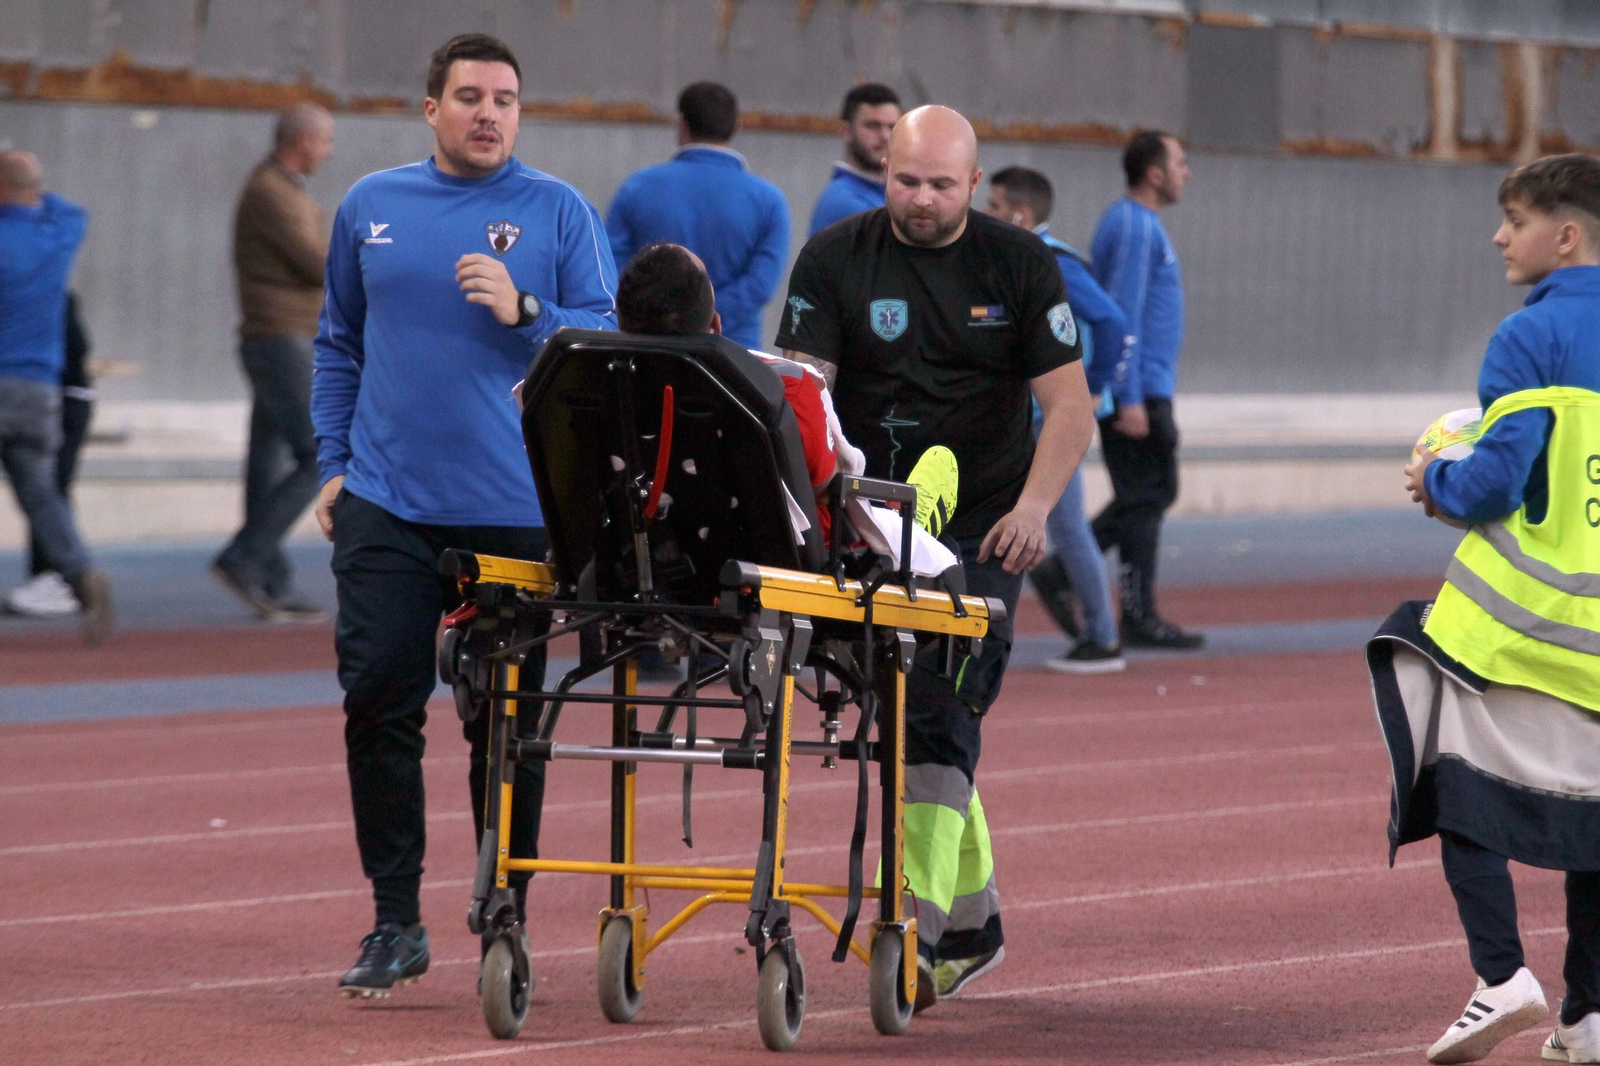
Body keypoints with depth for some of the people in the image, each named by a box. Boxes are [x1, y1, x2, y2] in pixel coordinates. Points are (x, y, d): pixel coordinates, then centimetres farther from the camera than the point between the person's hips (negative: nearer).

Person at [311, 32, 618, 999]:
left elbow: (612, 343, -1)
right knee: (379, 701, -4)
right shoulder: (371, 208, 11)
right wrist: (333, 465, 12)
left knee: (507, 719, 4)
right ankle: (396, 921, 4)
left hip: (515, 510, -2)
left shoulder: (559, 213, 2)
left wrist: (525, 313, -17)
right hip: (387, 507, 2)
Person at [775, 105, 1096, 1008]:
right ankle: (973, 921, 22)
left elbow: (1069, 403, -1)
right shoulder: (834, 262, 2)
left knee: (939, 721, -15)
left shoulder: (1020, 266, 1)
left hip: (981, 532, -3)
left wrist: (1034, 505, -18)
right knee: (918, 722, 8)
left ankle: (920, 937, -21)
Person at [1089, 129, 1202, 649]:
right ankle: (1139, 616, -2)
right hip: (1139, 389, -10)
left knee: (1154, 492, 14)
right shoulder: (1134, 227, -15)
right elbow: (1122, 315, -21)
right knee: (1144, 498, -5)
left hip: (1143, 389, 10)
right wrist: (1129, 400, -23)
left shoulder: (1138, 223, 16)